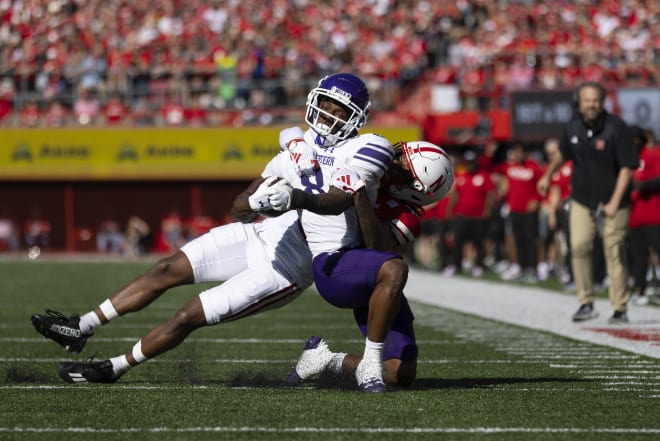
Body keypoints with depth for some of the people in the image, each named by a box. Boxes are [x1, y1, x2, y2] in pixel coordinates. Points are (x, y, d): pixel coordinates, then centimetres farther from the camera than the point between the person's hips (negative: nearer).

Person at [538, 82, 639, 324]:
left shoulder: (617, 128, -16)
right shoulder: (572, 128, -1)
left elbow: (627, 167, -15)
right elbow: (562, 154, 21)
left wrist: (614, 202, -22)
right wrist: (547, 176, 33)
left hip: (612, 201, -4)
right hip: (582, 199, 4)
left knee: (614, 252, -5)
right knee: (579, 246, -9)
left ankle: (620, 309, 4)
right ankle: (586, 304, 0)